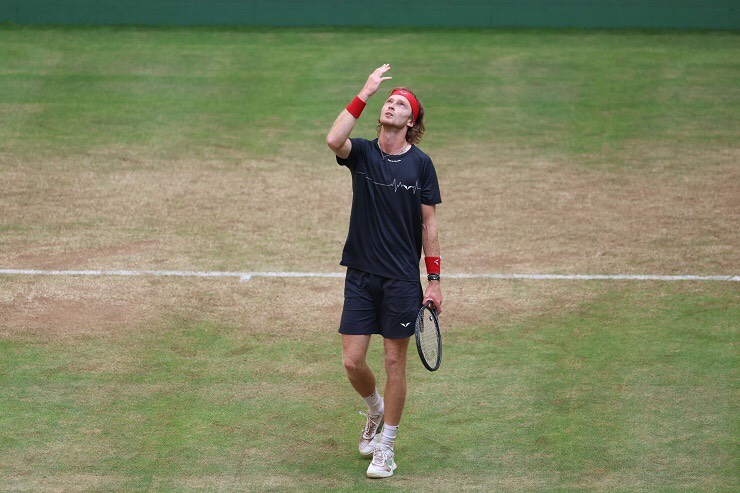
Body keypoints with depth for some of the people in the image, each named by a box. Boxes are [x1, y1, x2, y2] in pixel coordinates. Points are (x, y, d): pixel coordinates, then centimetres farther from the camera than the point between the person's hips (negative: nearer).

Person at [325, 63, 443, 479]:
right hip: (361, 276, 1)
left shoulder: (421, 163, -1)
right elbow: (334, 140, -23)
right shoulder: (361, 152, 1)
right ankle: (375, 409, 33)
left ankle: (386, 447, 16)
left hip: (402, 280, -1)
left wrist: (434, 280, -2)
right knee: (353, 362, 0)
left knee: (395, 363, 4)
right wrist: (365, 93, -22)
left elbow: (429, 223, 2)